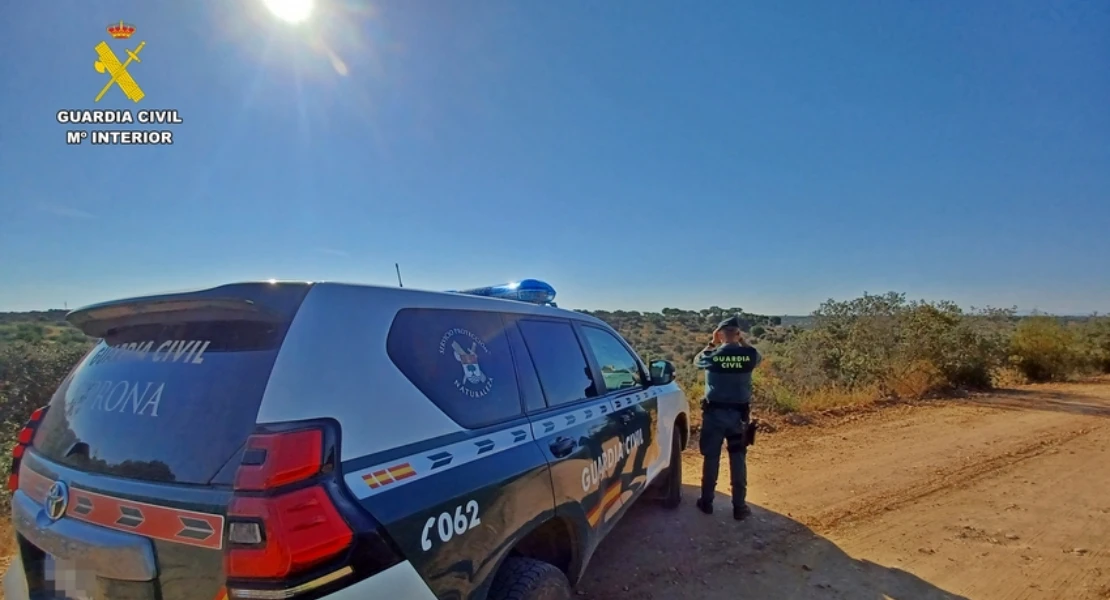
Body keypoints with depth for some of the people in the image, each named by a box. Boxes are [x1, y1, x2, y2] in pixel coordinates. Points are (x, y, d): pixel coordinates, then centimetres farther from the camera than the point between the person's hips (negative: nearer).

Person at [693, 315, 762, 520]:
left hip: (714, 412, -1)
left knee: (711, 457, 9)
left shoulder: (713, 355, -11)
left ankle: (707, 502, 20)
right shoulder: (749, 354, -8)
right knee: (738, 459, 10)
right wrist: (743, 341, 15)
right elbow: (757, 357, 18)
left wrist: (712, 343, 14)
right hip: (739, 414, 1)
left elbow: (697, 360, 12)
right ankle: (739, 506, 16)